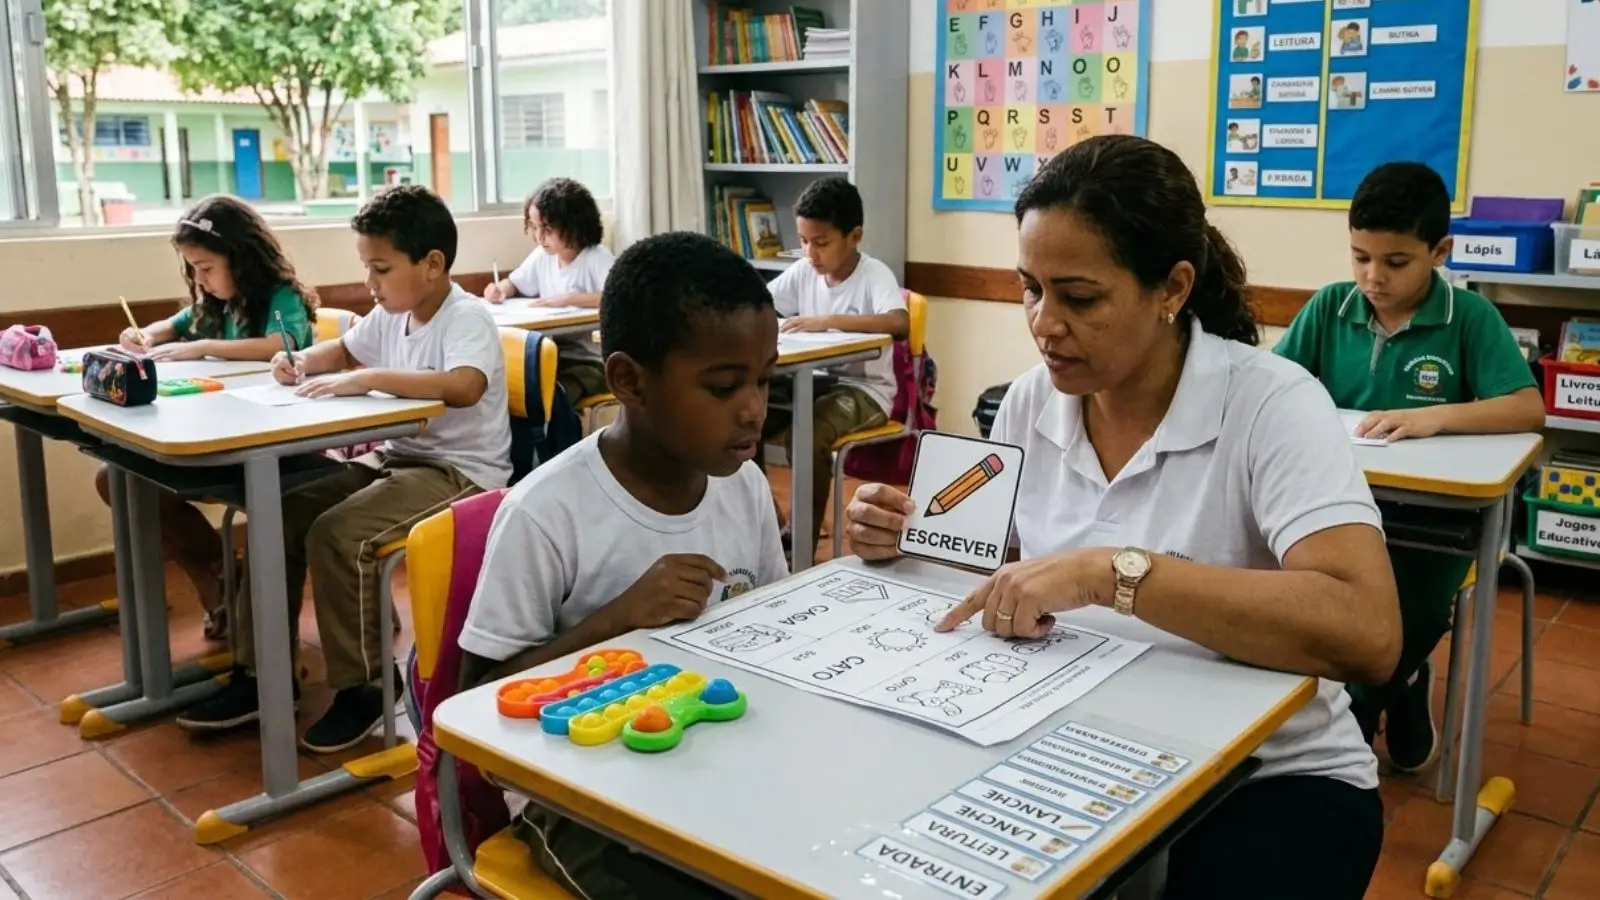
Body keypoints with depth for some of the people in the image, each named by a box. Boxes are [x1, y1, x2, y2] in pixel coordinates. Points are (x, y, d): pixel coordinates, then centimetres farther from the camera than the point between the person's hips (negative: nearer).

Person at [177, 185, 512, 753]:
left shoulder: (467, 319, -18)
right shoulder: (390, 316, 8)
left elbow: (464, 387, -39)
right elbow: (345, 351, 28)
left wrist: (370, 379, -35)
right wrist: (303, 361, 5)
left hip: (462, 471, -9)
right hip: (397, 457, 9)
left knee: (336, 535, -27)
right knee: (280, 517, -2)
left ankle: (363, 687, -9)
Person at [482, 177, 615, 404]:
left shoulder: (597, 258, -12)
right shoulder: (542, 256, 7)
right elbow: (514, 283, 23)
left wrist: (568, 298, -28)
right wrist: (499, 289, -1)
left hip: (587, 361, -6)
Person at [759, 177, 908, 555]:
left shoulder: (874, 275, -14)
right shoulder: (803, 272, 3)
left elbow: (900, 323, -33)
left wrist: (828, 320, -36)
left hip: (864, 389, -6)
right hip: (813, 382, 6)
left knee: (809, 433, -32)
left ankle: (806, 542, -14)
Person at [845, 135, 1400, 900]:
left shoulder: (1271, 405, -18)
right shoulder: (1030, 403, -1)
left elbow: (1366, 634, -31)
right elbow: (995, 565, 11)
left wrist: (1111, 571, -36)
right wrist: (910, 539, -10)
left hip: (1267, 779, -3)